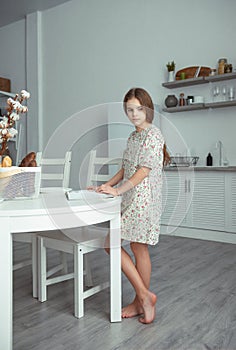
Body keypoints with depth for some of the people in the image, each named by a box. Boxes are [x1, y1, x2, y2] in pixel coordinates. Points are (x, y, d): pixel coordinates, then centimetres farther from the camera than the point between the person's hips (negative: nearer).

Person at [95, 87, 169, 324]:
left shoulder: (153, 134, -9)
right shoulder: (133, 136, 17)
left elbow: (144, 171, -17)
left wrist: (118, 190, -19)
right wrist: (106, 186, 10)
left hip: (143, 198, -9)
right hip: (130, 198, 9)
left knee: (139, 249, -5)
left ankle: (142, 298, 10)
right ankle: (143, 298, 19)